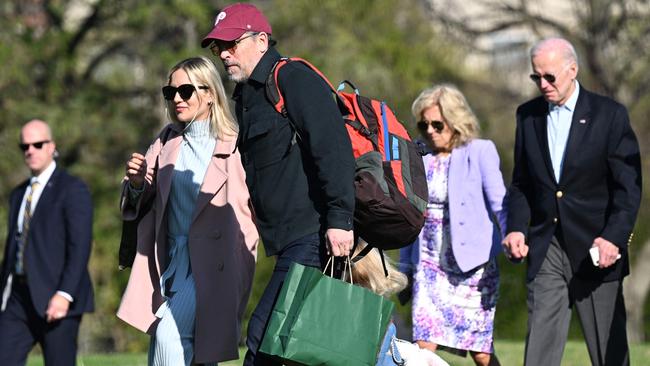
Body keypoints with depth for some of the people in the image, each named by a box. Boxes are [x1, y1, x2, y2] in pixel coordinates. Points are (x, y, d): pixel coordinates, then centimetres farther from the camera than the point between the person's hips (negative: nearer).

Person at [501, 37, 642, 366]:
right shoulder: (528, 115, 10)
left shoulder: (610, 114, -3)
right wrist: (517, 227, -1)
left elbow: (629, 186, -5)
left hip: (595, 250, -3)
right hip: (546, 249, 3)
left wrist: (614, 237, -17)